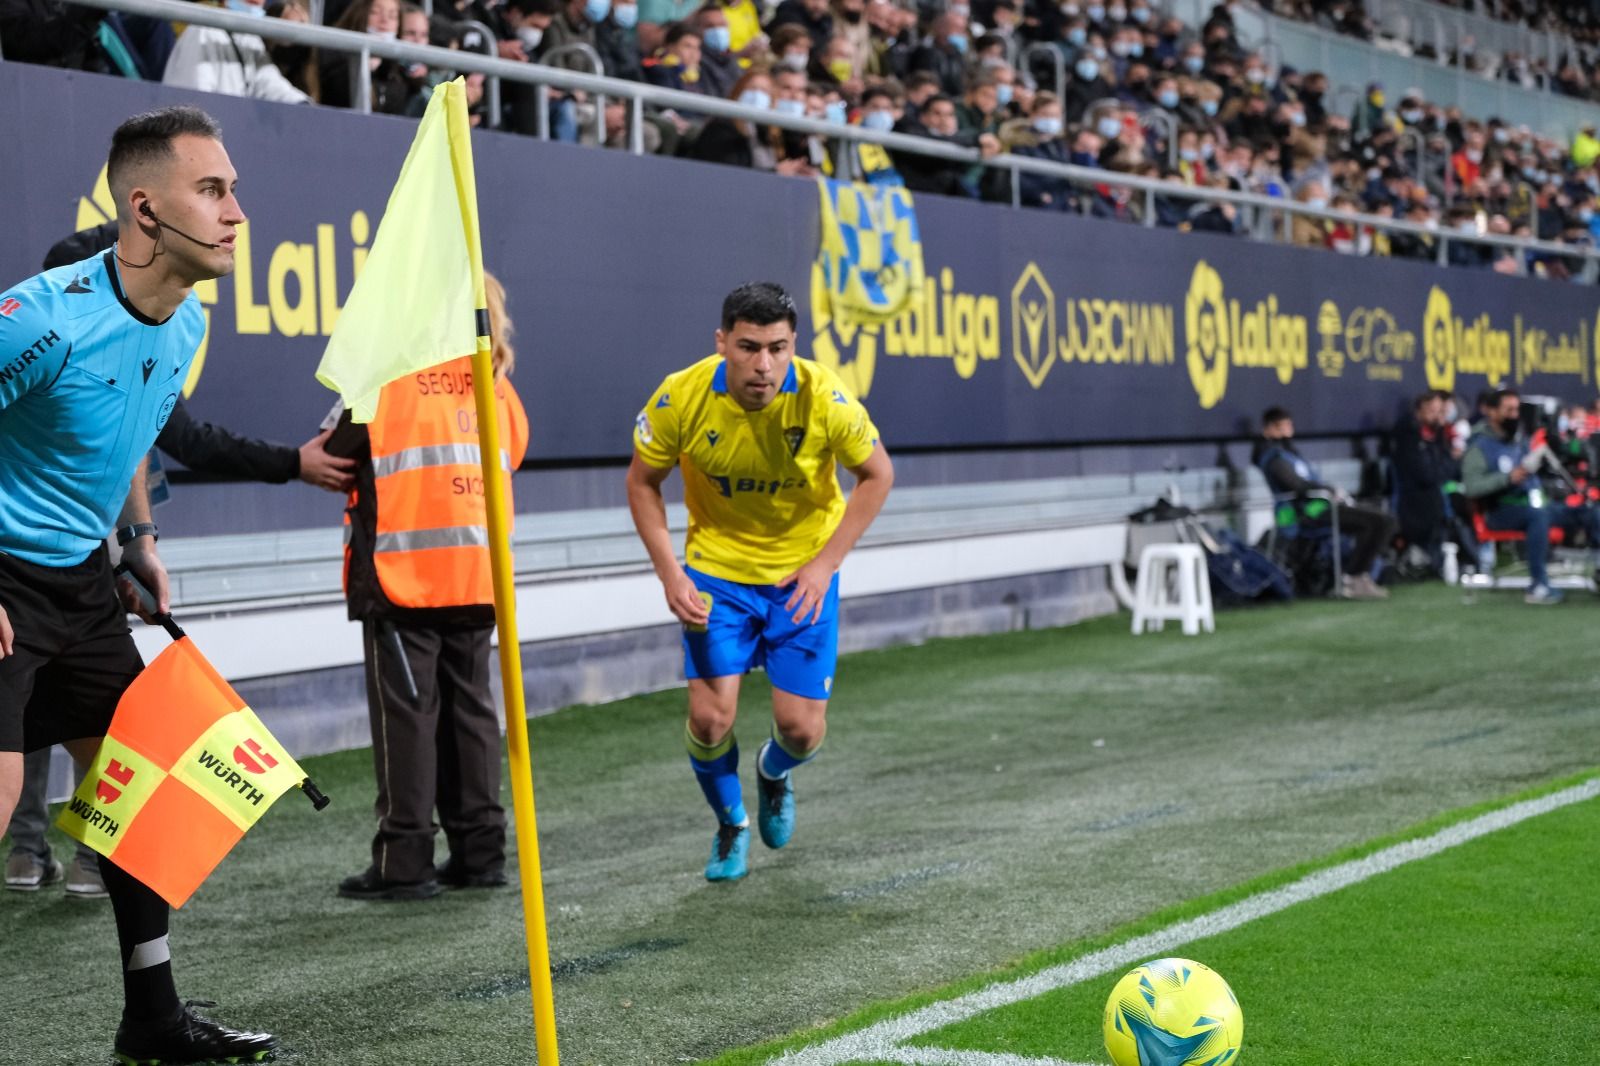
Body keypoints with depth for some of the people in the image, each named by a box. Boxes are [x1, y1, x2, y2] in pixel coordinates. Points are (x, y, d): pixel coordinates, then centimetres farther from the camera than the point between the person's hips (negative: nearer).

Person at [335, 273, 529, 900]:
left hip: (402, 574, -5)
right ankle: (481, 851, 14)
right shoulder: (493, 382, 10)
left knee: (406, 711, -2)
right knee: (469, 706, 11)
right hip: (475, 573, 5)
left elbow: (336, 455, -4)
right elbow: (510, 456, 14)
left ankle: (405, 862, -1)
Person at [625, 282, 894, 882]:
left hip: (803, 573, 0)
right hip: (717, 568, 0)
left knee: (802, 727, -4)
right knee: (711, 717, -11)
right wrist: (670, 573, -14)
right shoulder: (680, 398, -21)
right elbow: (642, 482, -4)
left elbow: (877, 474, -7)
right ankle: (730, 826, 20)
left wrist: (825, 563, -14)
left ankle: (774, 774, 35)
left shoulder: (822, 398, -23)